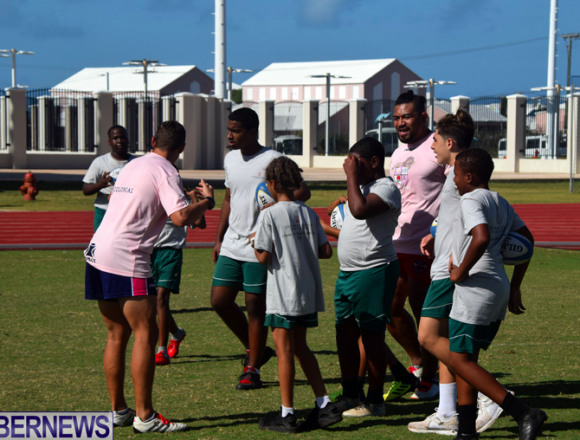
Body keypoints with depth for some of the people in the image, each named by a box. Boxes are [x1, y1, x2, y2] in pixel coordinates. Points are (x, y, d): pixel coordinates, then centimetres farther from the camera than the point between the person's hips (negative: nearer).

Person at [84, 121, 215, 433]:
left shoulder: (133, 165, 19)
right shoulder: (165, 172, -6)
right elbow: (180, 217, -20)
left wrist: (186, 199, 34)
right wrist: (207, 201, -1)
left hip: (98, 252, 9)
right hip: (126, 259, -9)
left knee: (117, 335, 15)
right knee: (145, 334, -4)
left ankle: (118, 410, 19)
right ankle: (144, 417, -5)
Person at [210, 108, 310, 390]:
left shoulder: (272, 160, -10)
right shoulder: (230, 159, 12)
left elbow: (303, 192, -13)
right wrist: (218, 239, 19)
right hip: (231, 246, 7)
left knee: (255, 306, -1)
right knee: (219, 300, 4)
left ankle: (252, 370, 9)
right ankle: (253, 349, 24)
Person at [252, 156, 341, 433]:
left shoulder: (269, 215, -12)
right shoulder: (309, 213, 5)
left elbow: (264, 257, -14)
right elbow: (326, 251, 5)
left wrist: (256, 245, 5)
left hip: (283, 295, -6)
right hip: (309, 293, 6)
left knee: (284, 350, 1)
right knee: (300, 348, 17)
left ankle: (287, 414, 4)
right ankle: (324, 405, 14)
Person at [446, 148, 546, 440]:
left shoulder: (471, 200, -13)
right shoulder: (500, 202, 16)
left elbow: (481, 238, -31)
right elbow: (527, 240, 21)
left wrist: (461, 271, -17)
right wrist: (515, 287, 22)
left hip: (476, 290, -10)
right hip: (499, 289, 10)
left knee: (459, 361, -7)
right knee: (464, 358, 15)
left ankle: (523, 413, -15)